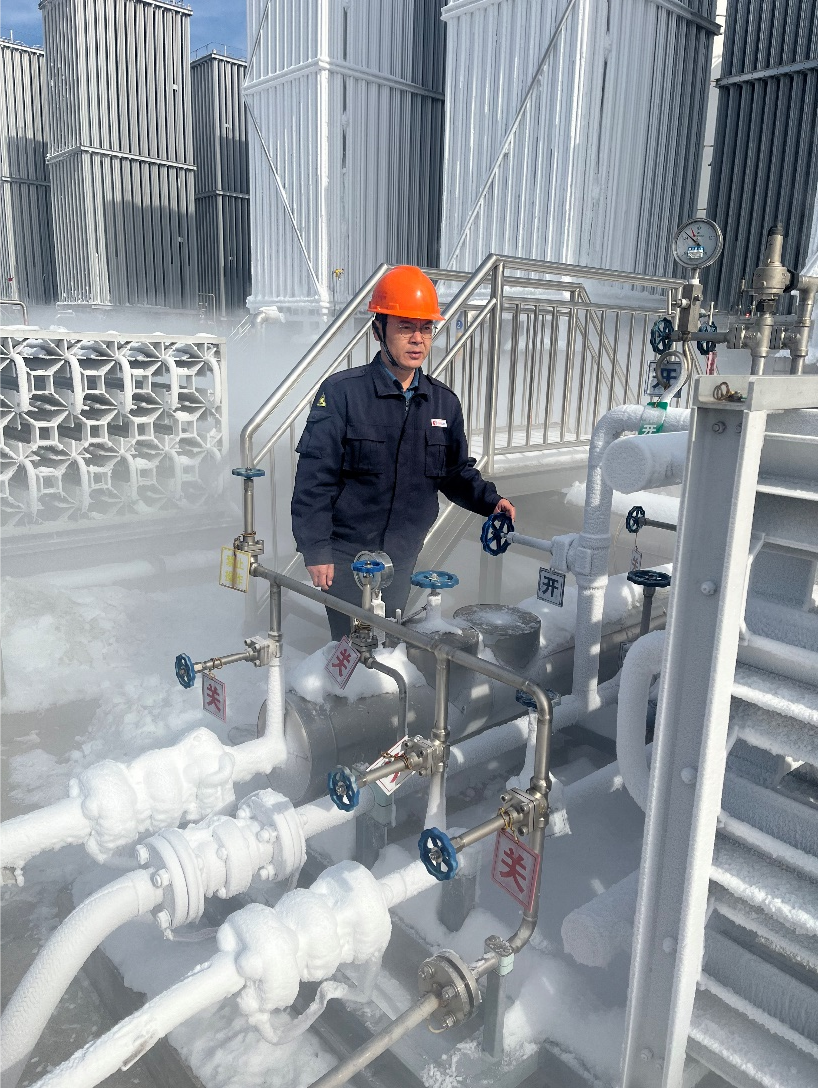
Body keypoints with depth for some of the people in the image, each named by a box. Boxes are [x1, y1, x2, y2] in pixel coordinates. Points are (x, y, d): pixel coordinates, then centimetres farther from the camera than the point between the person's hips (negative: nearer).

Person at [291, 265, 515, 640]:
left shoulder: (444, 402, 2)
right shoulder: (342, 392, -13)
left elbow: (457, 472, 11)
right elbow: (314, 478, -13)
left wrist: (489, 500, -8)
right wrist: (316, 550, -15)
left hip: (403, 557, 4)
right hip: (346, 556, -4)